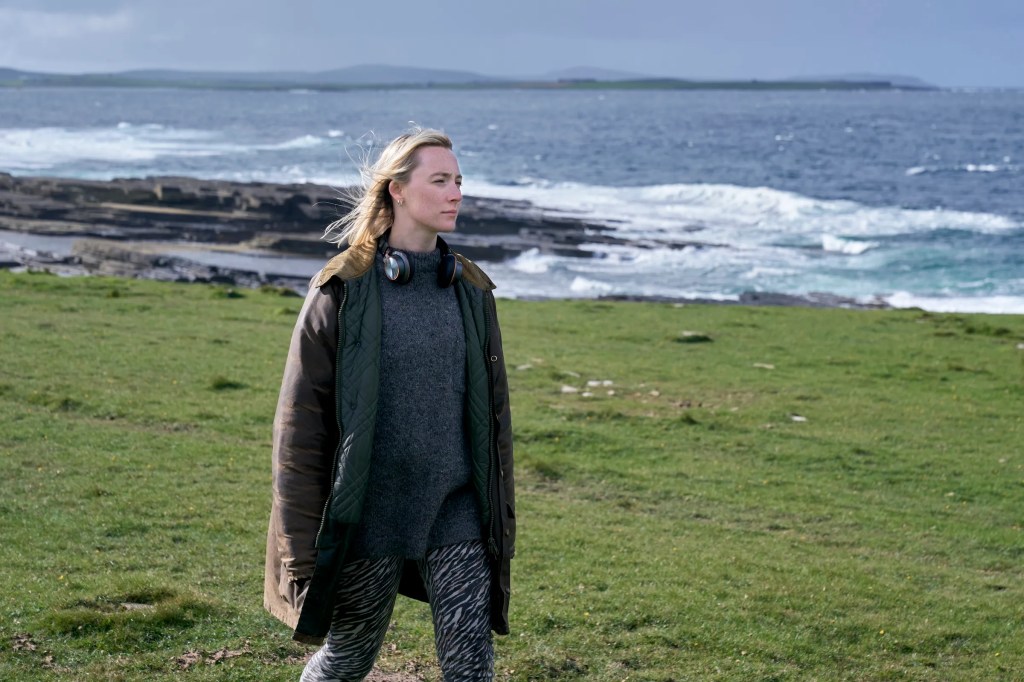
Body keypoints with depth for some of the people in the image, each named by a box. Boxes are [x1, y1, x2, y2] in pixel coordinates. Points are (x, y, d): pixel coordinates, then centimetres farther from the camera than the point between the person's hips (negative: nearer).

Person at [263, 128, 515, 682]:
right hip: (369, 514, -3)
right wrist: (302, 542, -8)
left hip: (456, 514, 3)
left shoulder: (470, 288, 5)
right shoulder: (342, 290, -8)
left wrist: (500, 520, 13)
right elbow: (300, 423, -6)